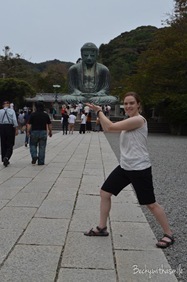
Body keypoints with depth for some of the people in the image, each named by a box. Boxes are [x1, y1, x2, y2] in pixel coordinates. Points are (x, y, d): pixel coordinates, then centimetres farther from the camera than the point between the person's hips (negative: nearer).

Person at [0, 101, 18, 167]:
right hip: (10, 127, -2)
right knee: (10, 145, 4)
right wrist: (16, 129, -7)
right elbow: (15, 120, -9)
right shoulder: (12, 111, -2)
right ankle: (6, 157, -18)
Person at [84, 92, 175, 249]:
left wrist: (99, 111, -6)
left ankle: (169, 235, 20)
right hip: (125, 167, 9)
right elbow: (107, 129, 14)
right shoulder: (128, 122, 12)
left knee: (150, 204, 1)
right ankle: (102, 228, 23)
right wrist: (99, 112, 4)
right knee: (105, 193, 9)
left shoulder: (138, 120, -19)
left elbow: (111, 126, -20)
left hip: (140, 169, -9)